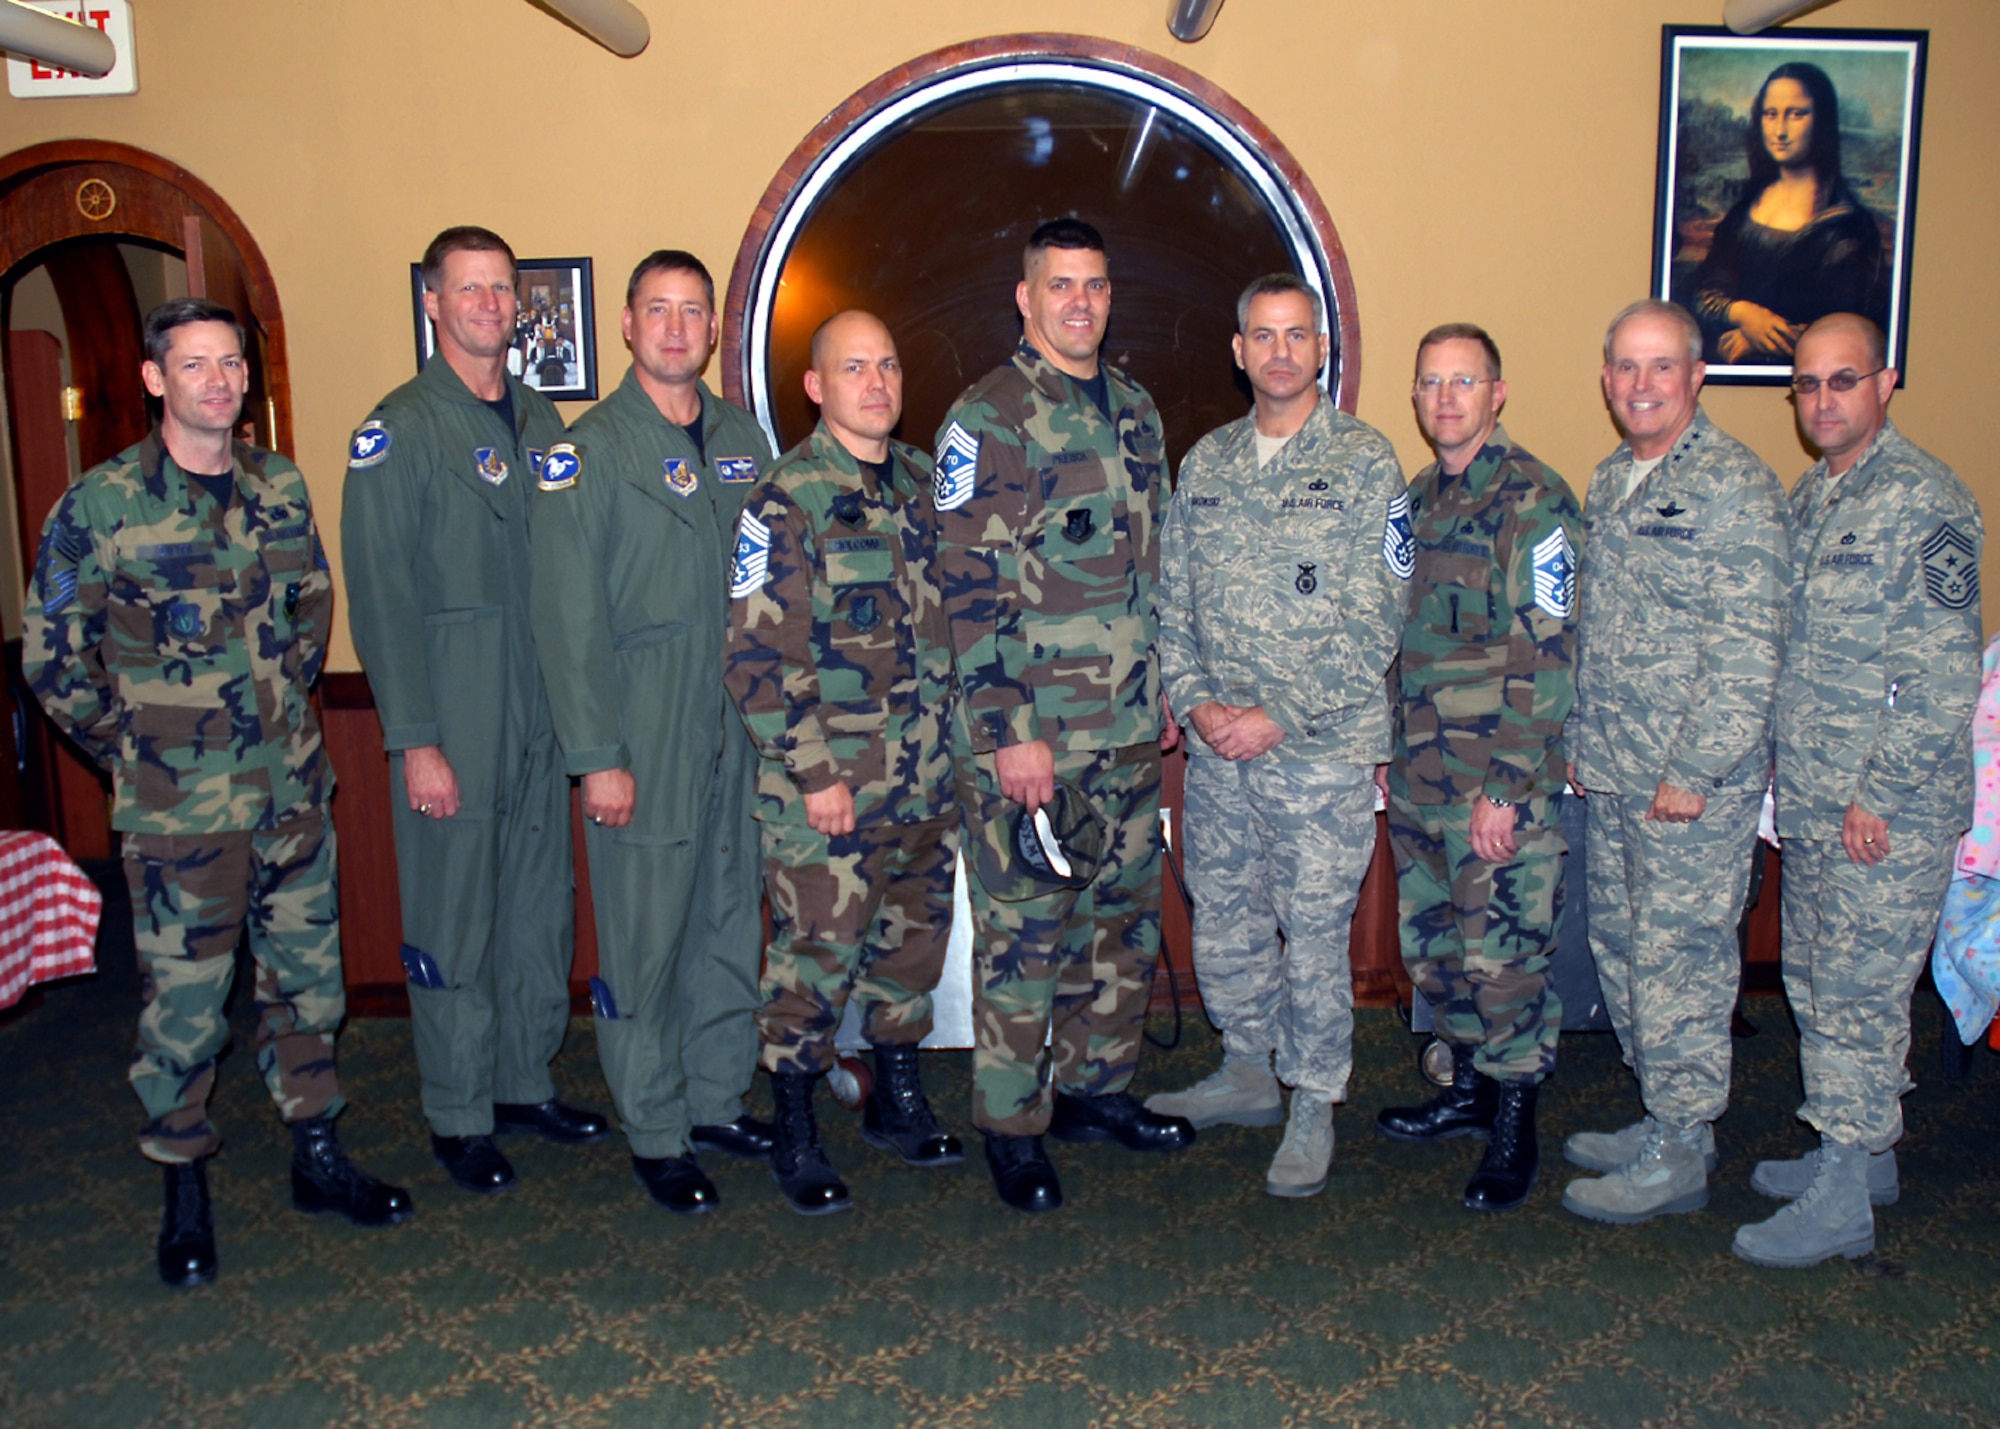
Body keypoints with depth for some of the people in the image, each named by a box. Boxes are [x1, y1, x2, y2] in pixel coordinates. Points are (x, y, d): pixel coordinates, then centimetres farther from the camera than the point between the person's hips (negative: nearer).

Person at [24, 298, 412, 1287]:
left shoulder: (281, 488, 4)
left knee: (307, 976, 13)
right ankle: (184, 1195, 22)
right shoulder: (100, 506, -9)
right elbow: (51, 658, -3)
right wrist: (132, 751, -1)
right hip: (179, 805, -4)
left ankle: (318, 1158, 29)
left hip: (293, 789, 4)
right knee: (183, 1000, 5)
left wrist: (288, 707, 13)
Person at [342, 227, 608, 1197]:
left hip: (541, 712, 6)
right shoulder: (398, 430, -5)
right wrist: (415, 741, -15)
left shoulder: (541, 421, 13)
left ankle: (526, 1083, 27)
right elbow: (380, 597, -10)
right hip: (451, 718, -5)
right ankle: (459, 1118, 17)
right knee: (454, 920, 2)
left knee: (541, 908, 12)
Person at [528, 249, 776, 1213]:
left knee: (732, 925, 13)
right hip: (643, 739, -5)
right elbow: (570, 617, -10)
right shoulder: (591, 450, -6)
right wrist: (597, 755, -14)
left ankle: (718, 1101, 29)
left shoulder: (742, 438, 11)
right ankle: (655, 1134, 17)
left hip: (741, 730, 5)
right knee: (645, 942, 2)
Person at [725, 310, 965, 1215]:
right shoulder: (784, 501, -10)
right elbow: (757, 656, -14)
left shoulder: (923, 484, 10)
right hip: (828, 783, -6)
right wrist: (813, 773, -16)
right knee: (816, 955, 1)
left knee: (915, 938, 15)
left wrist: (954, 742, 13)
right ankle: (795, 1136, 17)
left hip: (926, 777, 6)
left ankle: (897, 1102, 33)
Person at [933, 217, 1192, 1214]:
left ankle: (1095, 1087, 31)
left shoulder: (1135, 410, 13)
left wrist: (1165, 690, 16)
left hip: (1129, 728, 7)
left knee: (1126, 915, 14)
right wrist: (1008, 732, -17)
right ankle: (1012, 1126, 16)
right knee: (1024, 931, 2)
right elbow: (969, 590, -13)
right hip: (1029, 730, -7)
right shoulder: (987, 419, -8)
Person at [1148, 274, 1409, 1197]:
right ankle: (1247, 1074, 35)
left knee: (1315, 933, 3)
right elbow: (1173, 599, 11)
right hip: (1216, 747, 5)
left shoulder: (1364, 461, -5)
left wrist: (1282, 715, -15)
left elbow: (1375, 622, -10)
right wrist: (1195, 699, -5)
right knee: (1222, 920, 15)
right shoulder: (1206, 462, 10)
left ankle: (1315, 1106, 21)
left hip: (1322, 750, -5)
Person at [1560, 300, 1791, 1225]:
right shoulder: (1609, 481, 13)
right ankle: (1667, 1118, 30)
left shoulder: (1733, 487, -13)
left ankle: (1678, 1157, 13)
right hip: (1610, 776, 8)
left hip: (1694, 782, -8)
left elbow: (1749, 650, -17)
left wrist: (1694, 772, -19)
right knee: (1619, 948, 15)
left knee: (1678, 960, -1)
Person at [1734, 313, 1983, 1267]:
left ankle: (1840, 1203, 9)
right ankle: (1861, 1151, 32)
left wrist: (1877, 795, -18)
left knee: (1858, 996, -1)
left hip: (1888, 810, -8)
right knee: (1816, 983, 16)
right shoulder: (1809, 496, 12)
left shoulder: (1925, 503, -13)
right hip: (1807, 800, 8)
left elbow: (1945, 677, -17)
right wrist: (1777, 758, 13)